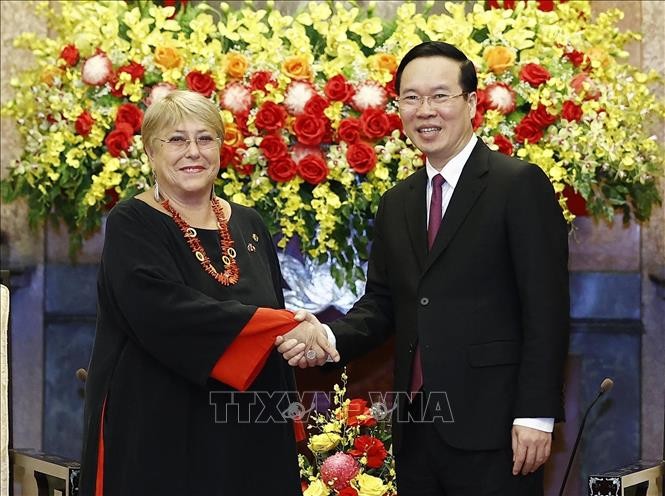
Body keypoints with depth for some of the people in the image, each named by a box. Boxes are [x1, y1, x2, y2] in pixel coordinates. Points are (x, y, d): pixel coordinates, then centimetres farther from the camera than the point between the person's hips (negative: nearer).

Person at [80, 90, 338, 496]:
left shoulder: (249, 225, 10)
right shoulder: (131, 225, -7)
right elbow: (164, 312, -22)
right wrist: (283, 327, -23)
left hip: (250, 434, 5)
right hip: (160, 435, -5)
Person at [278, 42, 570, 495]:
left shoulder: (520, 185, -6)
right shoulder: (396, 204, 14)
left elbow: (546, 309, -10)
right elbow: (381, 303, 14)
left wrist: (536, 415, -15)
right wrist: (329, 337, -6)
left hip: (491, 426, -6)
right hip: (415, 428, 6)